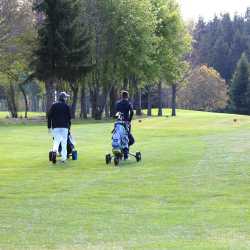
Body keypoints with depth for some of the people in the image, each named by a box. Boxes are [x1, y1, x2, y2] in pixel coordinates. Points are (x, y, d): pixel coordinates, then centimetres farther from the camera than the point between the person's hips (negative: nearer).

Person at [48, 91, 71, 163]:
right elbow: (69, 117, 2)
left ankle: (55, 150, -26)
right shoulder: (66, 106, 0)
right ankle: (63, 158, 2)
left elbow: (49, 116, 3)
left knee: (56, 141, 4)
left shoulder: (54, 105, 6)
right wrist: (69, 126, 14)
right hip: (64, 127, -2)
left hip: (55, 127, 2)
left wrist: (49, 126, 8)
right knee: (64, 142, 4)